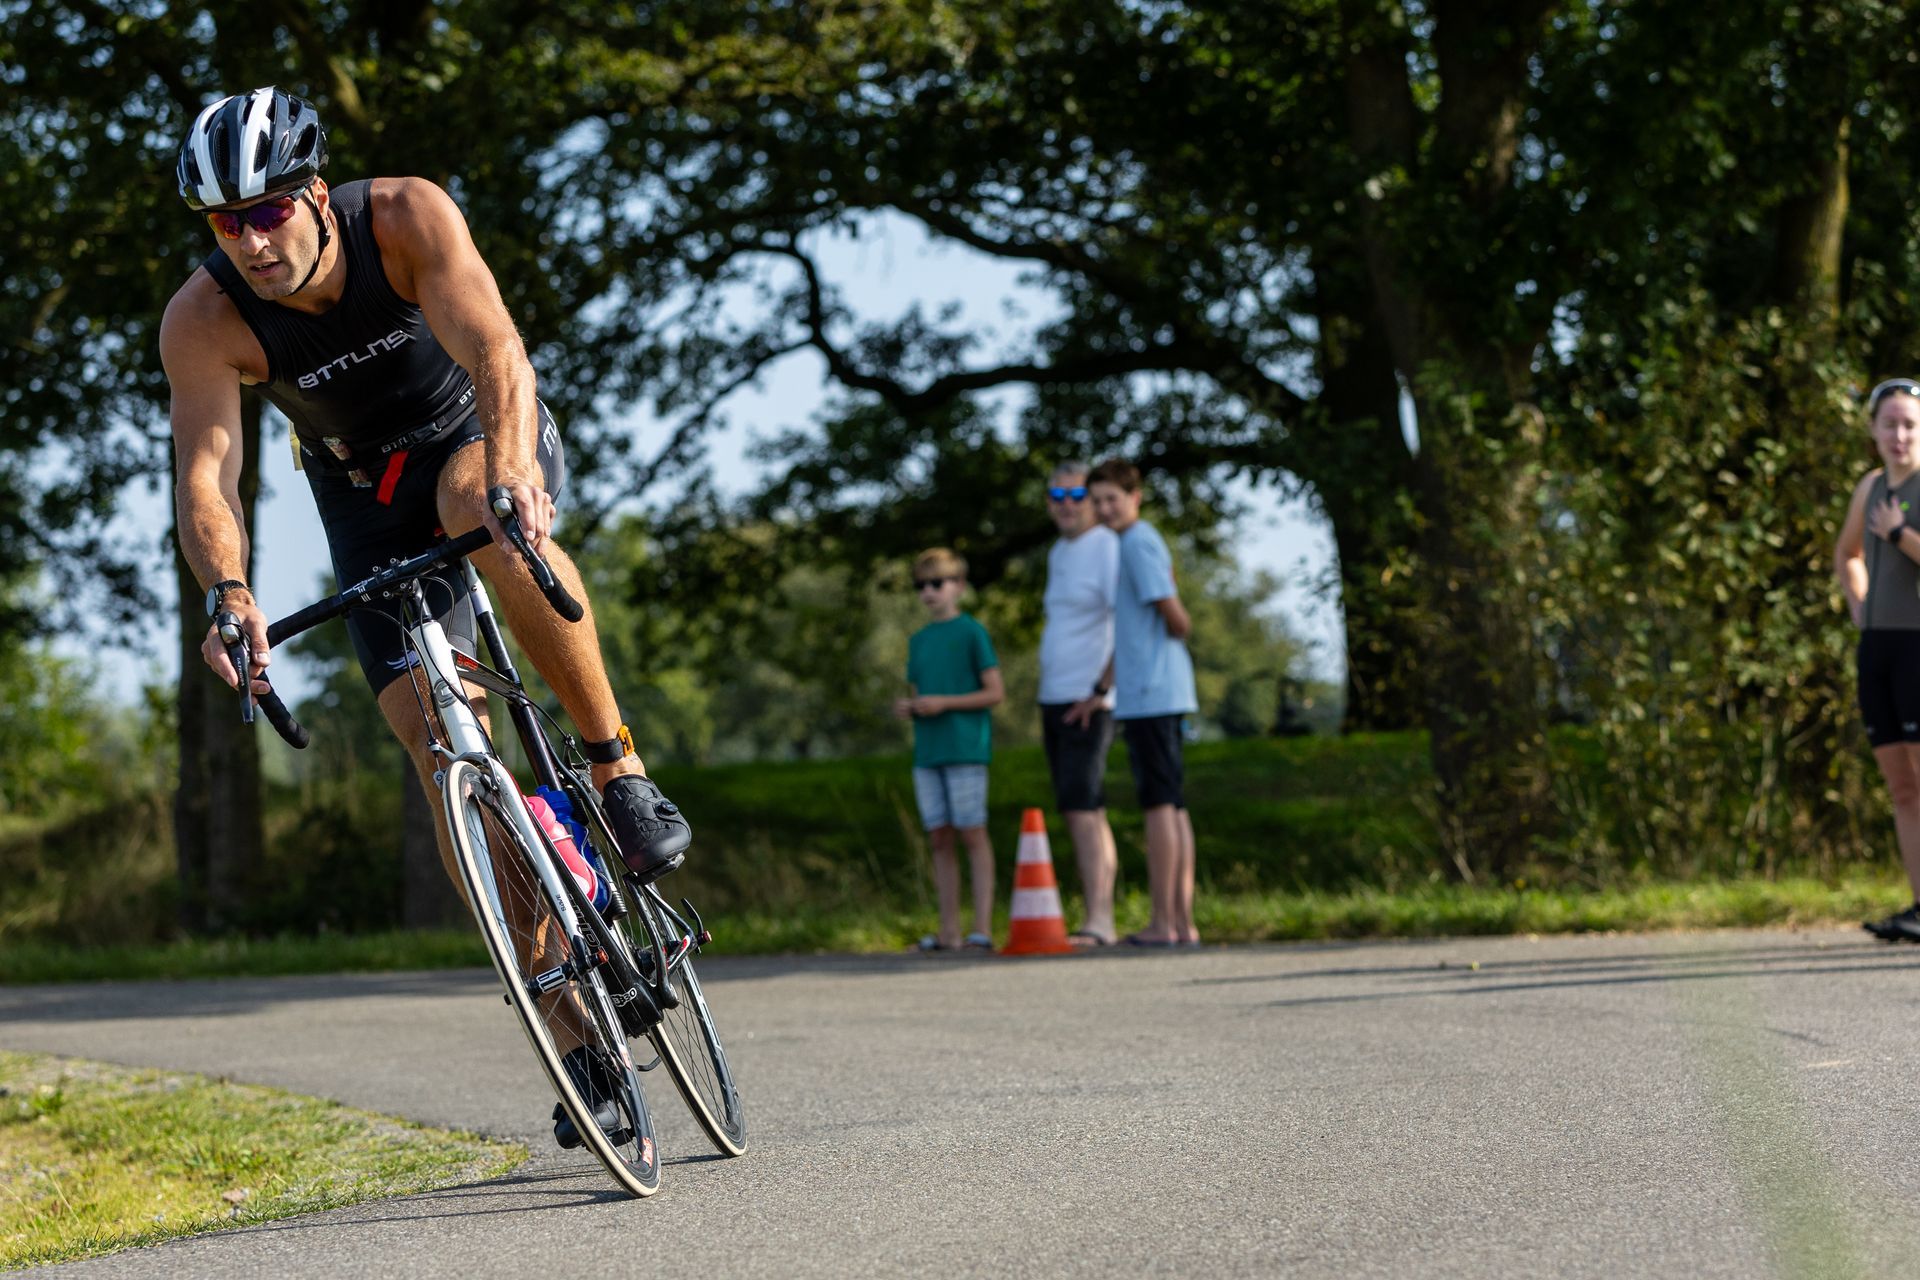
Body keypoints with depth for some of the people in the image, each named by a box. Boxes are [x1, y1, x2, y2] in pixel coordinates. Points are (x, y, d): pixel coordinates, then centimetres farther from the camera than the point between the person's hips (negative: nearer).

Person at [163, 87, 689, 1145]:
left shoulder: (406, 217, -28)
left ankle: (619, 766, -26)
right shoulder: (202, 322, -23)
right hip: (370, 508, 2)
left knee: (475, 499, -40)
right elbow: (203, 473, -30)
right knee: (439, 743, -12)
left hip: (483, 436, -2)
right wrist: (227, 591, -50)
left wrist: (506, 471, -58)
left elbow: (493, 350, -39)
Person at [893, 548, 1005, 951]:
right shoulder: (918, 641, 17)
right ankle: (949, 930, 6)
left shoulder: (971, 632, -2)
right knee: (939, 838, 4)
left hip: (965, 748, -6)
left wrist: (944, 703, -13)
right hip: (927, 752, 6)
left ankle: (982, 928, -7)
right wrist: (905, 707, 1)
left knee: (973, 834, -6)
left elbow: (995, 692, -5)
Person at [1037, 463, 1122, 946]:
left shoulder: (1108, 548, -10)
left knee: (1082, 808, -18)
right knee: (1084, 813, 9)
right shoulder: (1058, 554, 18)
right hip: (1055, 701, 9)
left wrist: (1100, 691, -21)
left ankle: (1098, 920, -22)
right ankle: (1103, 920, 11)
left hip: (1088, 704, -9)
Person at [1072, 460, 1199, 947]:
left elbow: (1176, 619, -15)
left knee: (1159, 805, -8)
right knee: (1173, 806, 8)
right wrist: (1100, 692, 22)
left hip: (1149, 695, -10)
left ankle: (1162, 922, -8)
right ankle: (1183, 921, 9)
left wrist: (1175, 633, 7)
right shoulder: (1143, 545, 20)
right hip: (1163, 693, 10)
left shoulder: (1139, 545, -10)